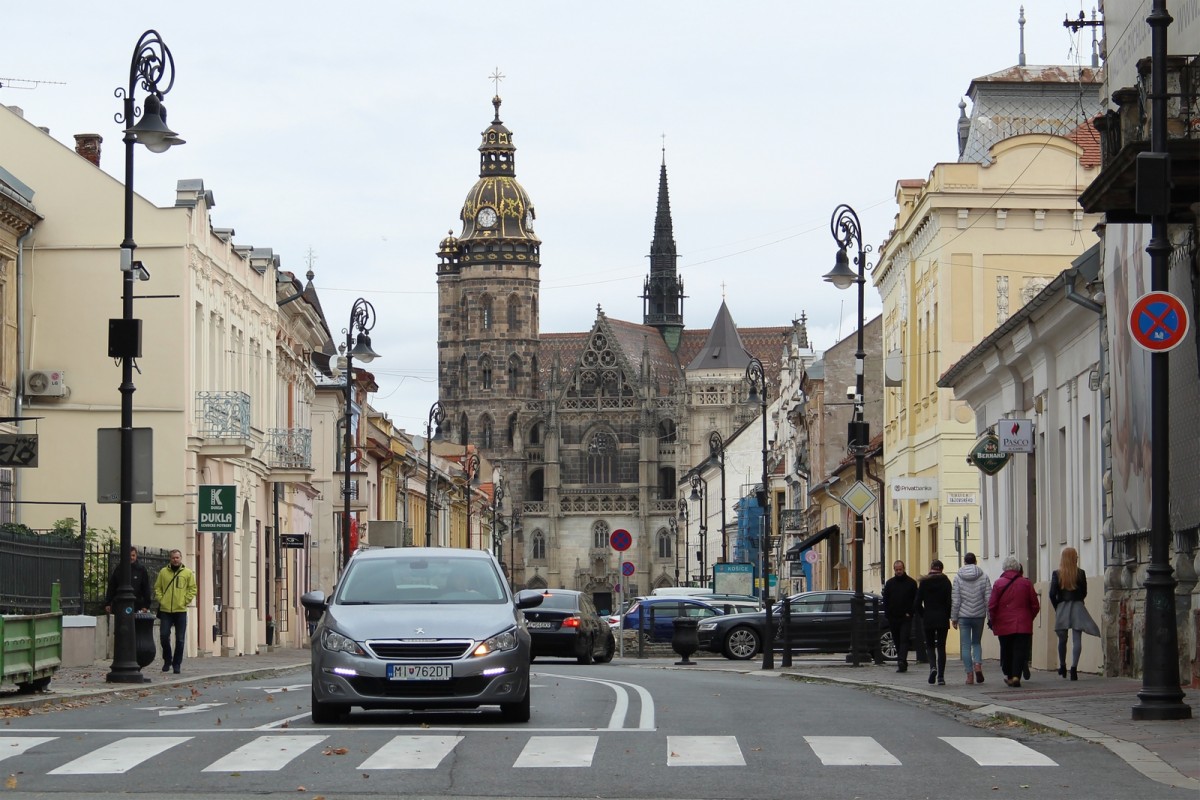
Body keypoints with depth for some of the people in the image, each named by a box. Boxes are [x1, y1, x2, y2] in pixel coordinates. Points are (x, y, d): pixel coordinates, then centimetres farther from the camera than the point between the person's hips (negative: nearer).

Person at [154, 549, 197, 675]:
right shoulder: (163, 572, 7)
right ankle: (167, 660, 16)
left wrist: (185, 601, -5)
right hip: (165, 610, 1)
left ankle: (177, 663, 11)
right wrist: (161, 599, -3)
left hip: (180, 610, -1)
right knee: (164, 636, -3)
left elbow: (192, 589, 5)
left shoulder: (188, 573, 4)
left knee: (180, 640, 2)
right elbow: (157, 587, 10)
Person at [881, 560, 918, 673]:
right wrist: (887, 614, -1)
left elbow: (916, 600, 3)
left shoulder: (911, 583, 2)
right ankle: (902, 664, 14)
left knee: (904, 640, -14)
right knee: (897, 641, 7)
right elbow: (885, 600, 11)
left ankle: (901, 661, -25)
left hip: (906, 618, -4)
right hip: (893, 617, 4)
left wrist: (910, 613, -7)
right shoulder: (890, 583, 10)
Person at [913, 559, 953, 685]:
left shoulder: (924, 582, -1)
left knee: (930, 645, 13)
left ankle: (933, 666, -15)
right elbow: (949, 601, -7)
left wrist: (923, 615, 11)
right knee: (941, 646, 6)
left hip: (928, 619, 0)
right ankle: (941, 677, 1)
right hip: (942, 618, 0)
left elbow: (917, 603, -2)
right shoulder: (945, 582, -3)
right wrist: (948, 615, 6)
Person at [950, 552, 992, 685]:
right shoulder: (984, 576, -1)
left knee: (965, 645, 4)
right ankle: (978, 665, -7)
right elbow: (989, 598, -2)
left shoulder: (958, 577, -3)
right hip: (979, 615, 2)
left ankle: (970, 674, 1)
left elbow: (956, 600, -3)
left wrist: (953, 618, 4)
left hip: (964, 616, -1)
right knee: (977, 642, 17)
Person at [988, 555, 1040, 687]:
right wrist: (1029, 618, 18)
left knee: (1006, 651, 13)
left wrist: (993, 621, 8)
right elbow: (1035, 605, 2)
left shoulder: (998, 583, -5)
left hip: (1003, 625, 0)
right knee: (1020, 650, -2)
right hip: (1023, 625, 0)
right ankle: (1016, 676, -15)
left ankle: (1008, 676, 20)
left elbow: (992, 606, -5)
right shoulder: (1026, 583, -1)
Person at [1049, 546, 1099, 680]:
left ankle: (1062, 667, 25)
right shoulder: (1080, 574, -3)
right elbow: (1084, 593, 3)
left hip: (1062, 609, 1)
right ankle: (1074, 667, -15)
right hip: (1077, 607, -1)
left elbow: (1052, 594, -6)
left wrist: (1057, 608, 8)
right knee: (1077, 639, -3)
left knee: (1062, 639, 15)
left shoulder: (1057, 574, -4)